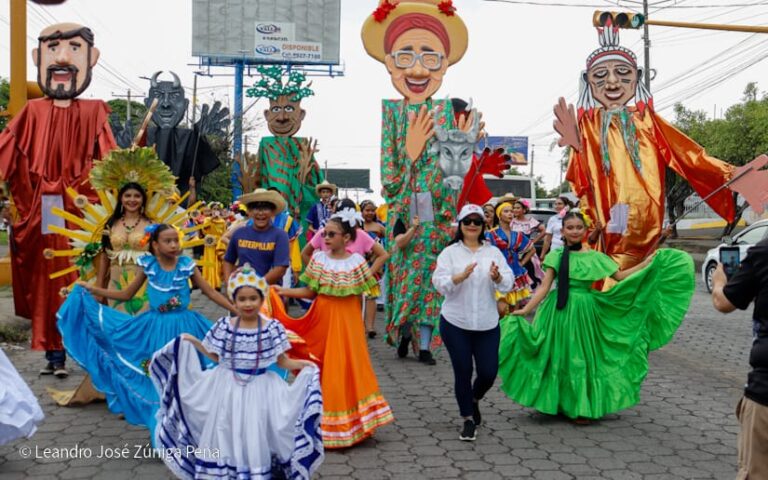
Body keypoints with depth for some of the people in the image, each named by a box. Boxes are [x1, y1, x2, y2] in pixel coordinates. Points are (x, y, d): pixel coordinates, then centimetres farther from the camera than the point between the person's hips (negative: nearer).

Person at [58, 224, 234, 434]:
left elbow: (211, 292, -2)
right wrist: (92, 289, 6)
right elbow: (126, 294, 8)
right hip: (156, 328, 1)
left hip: (183, 326, -1)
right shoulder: (148, 265, -3)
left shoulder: (186, 265, -6)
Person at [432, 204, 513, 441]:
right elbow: (440, 284, -9)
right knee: (463, 372, 2)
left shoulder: (493, 252, 7)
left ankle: (474, 399, 37)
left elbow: (507, 285, 1)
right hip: (455, 323, -2)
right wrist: (462, 275, -25)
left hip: (487, 324, 2)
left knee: (488, 372, 3)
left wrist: (497, 277, -22)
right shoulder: (450, 252, 0)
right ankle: (468, 419, 20)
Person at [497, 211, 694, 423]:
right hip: (559, 311, -1)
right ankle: (560, 403, 19)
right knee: (561, 357, 5)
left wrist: (646, 264, 3)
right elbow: (544, 287, -2)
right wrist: (526, 309, -10)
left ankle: (580, 406, 17)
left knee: (583, 356, 6)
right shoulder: (555, 255, 1)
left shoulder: (595, 257, 6)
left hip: (585, 311, 1)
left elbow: (619, 276, 10)